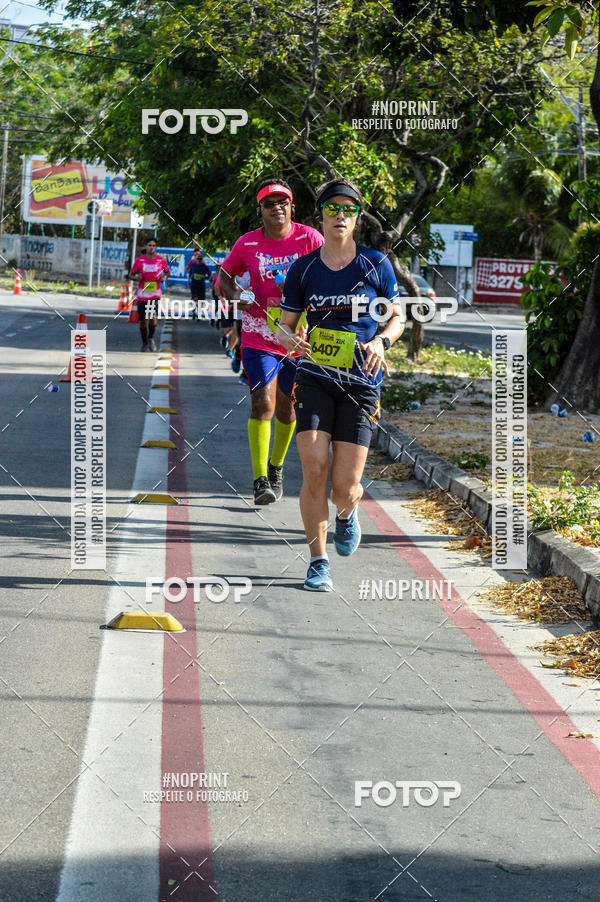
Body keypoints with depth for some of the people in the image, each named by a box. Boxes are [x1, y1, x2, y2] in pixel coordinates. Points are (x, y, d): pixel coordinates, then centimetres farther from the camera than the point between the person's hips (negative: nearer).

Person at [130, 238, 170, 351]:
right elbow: (131, 275, 7)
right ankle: (144, 343, 24)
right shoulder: (139, 260, 0)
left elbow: (167, 272, 16)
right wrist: (136, 278, -15)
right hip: (142, 294, 1)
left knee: (153, 316, -20)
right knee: (142, 320, 4)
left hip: (155, 293, -1)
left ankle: (151, 339, 5)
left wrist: (165, 277, -7)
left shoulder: (161, 260, 0)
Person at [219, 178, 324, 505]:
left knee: (286, 408, 15)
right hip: (258, 339, -1)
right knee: (262, 404, -15)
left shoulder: (309, 238, -6)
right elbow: (224, 274, 12)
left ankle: (276, 466, 38)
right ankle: (260, 480, -15)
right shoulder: (248, 243, -3)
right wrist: (235, 295, -9)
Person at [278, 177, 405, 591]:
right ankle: (318, 561, 0)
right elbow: (285, 324, 9)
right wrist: (290, 339, -15)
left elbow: (398, 317, 9)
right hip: (314, 381, 1)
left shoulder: (376, 263, 1)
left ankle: (348, 513, 34)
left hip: (360, 384, 0)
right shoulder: (304, 268, 3)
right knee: (314, 469, -15)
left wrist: (381, 341, -12)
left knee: (344, 487, -5)